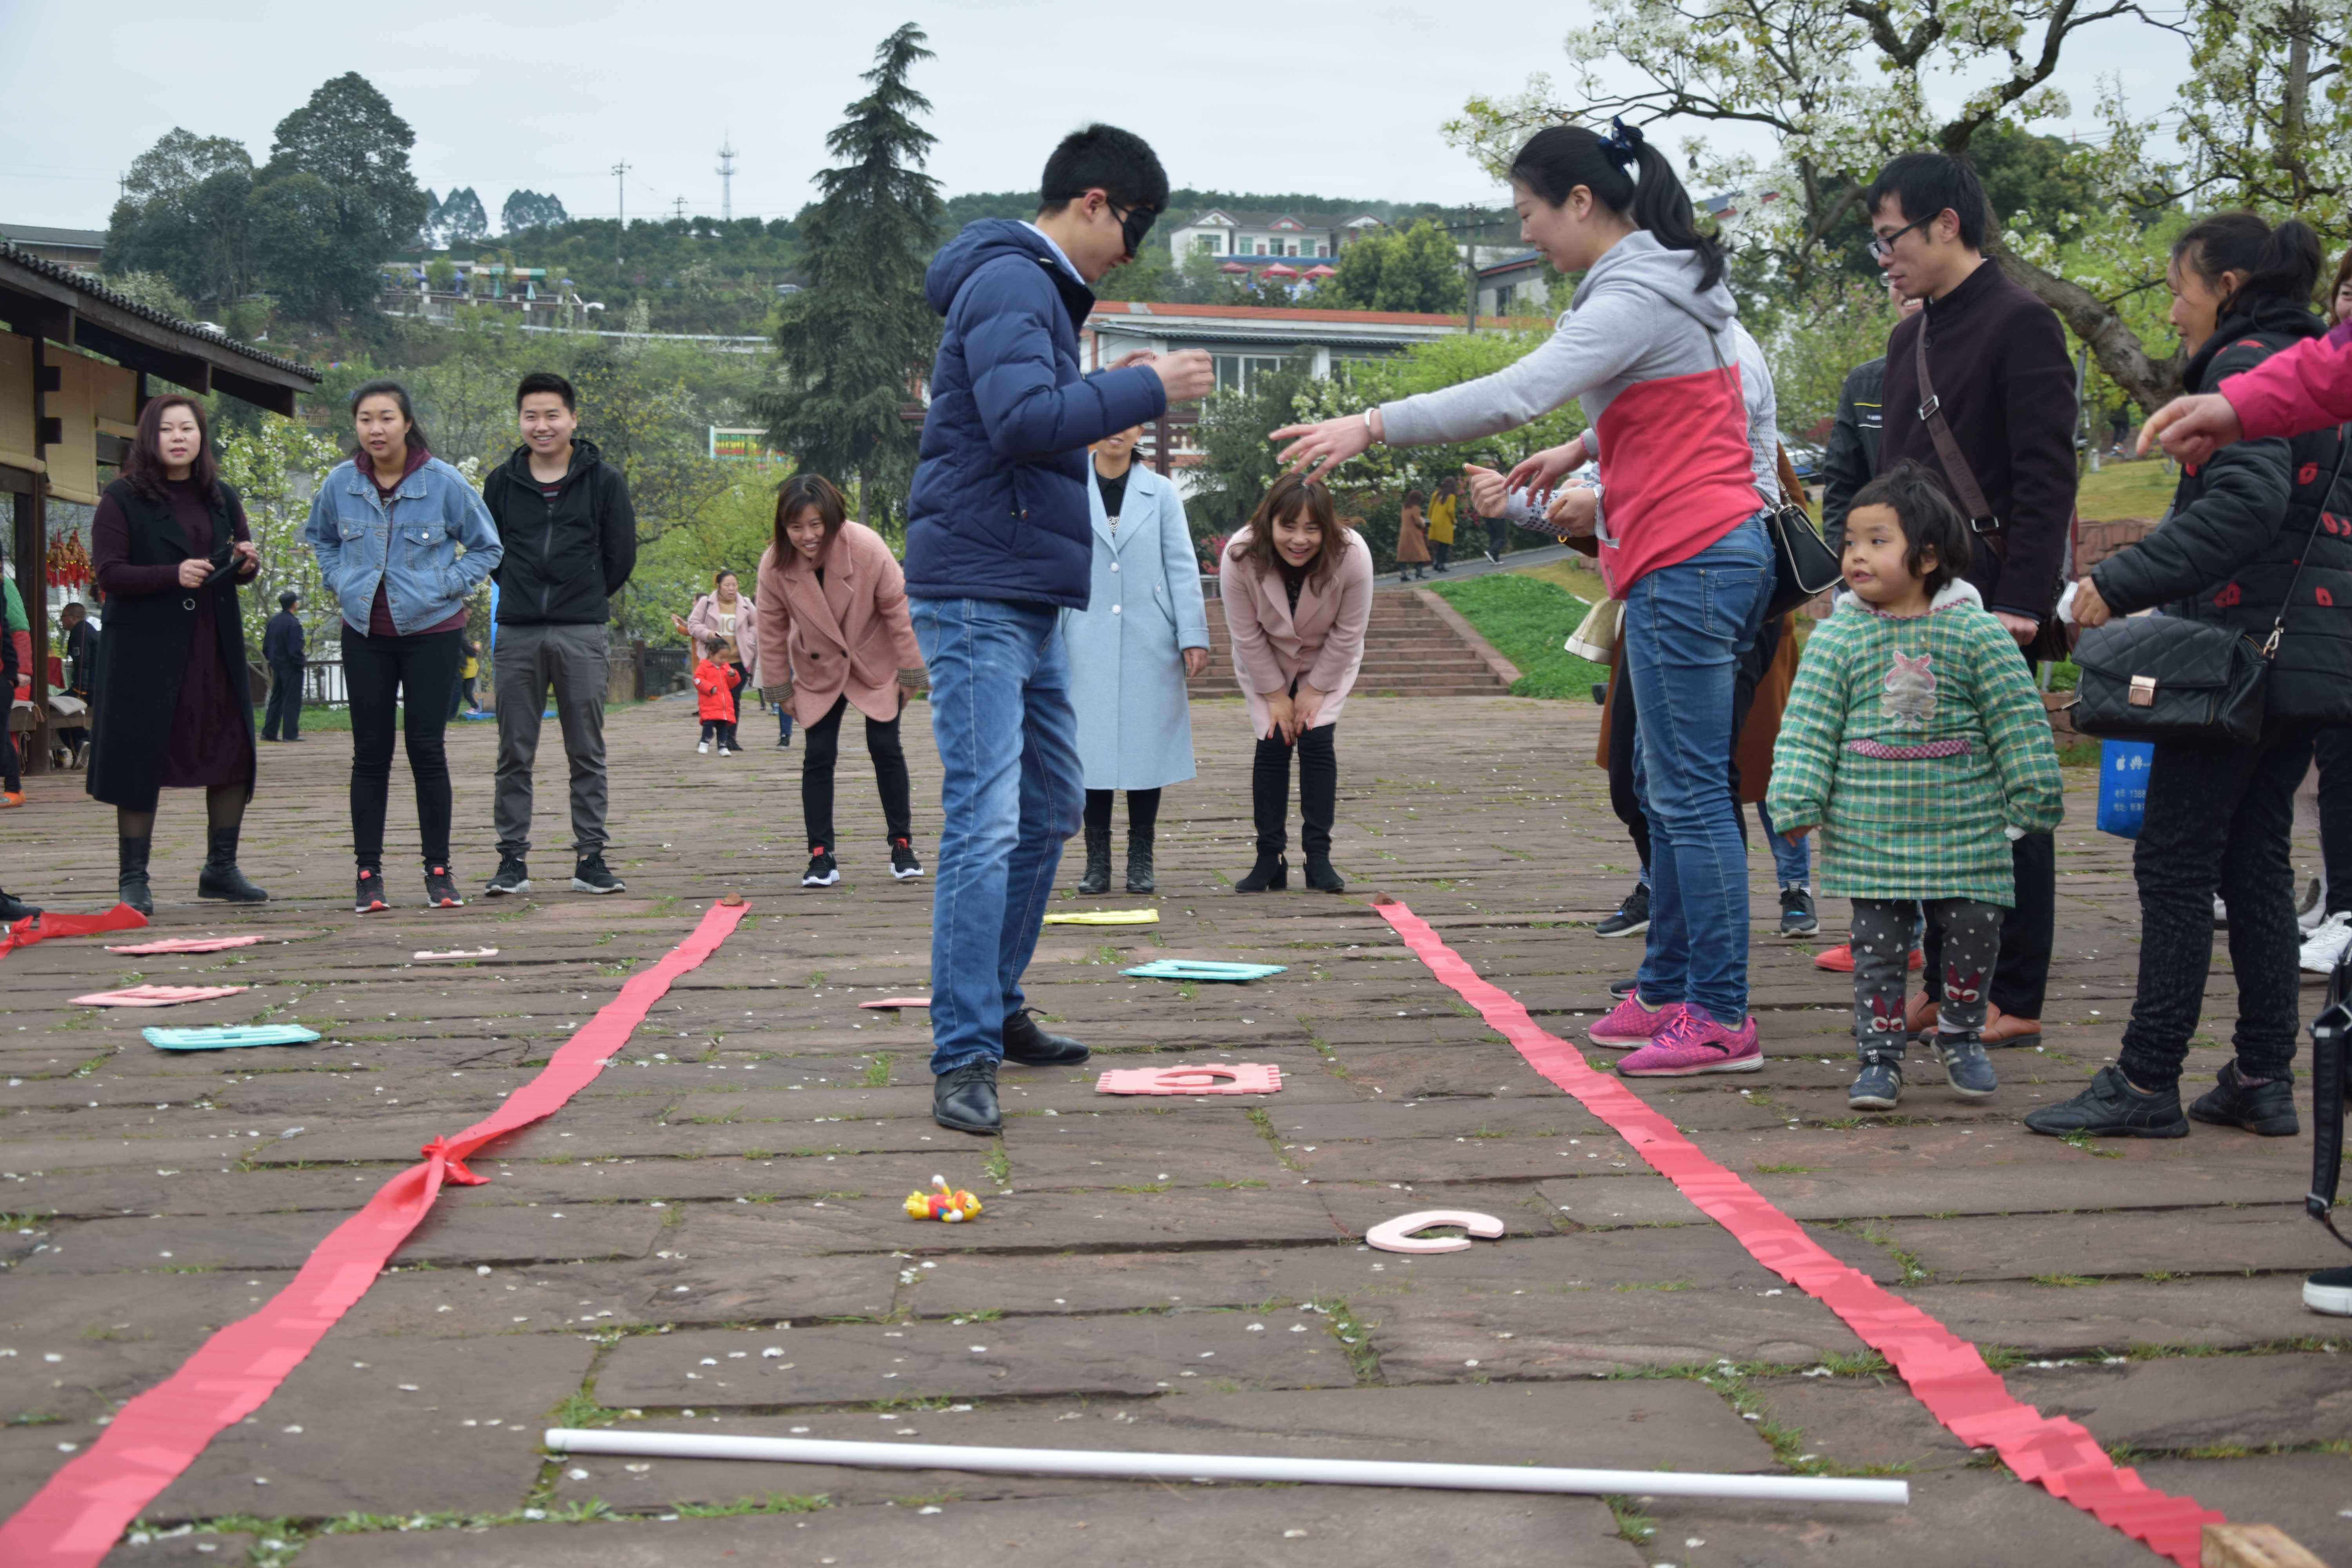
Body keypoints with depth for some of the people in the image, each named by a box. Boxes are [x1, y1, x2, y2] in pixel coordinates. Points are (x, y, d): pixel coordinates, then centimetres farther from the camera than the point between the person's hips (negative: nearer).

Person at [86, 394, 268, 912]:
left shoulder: (221, 498, 14)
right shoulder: (122, 499, -2)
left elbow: (241, 566, 20)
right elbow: (108, 574, -9)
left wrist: (248, 563, -5)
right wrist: (173, 575, -24)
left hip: (216, 648, 5)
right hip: (146, 650, -5)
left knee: (233, 757, 4)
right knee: (141, 759, -3)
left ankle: (220, 869, 18)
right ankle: (133, 878, 6)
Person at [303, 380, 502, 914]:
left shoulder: (444, 482, -9)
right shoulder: (341, 483, -1)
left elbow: (486, 547, 3)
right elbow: (319, 537, 19)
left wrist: (447, 586, -7)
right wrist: (340, 581, 5)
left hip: (430, 632, -2)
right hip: (364, 634, 2)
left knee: (427, 751, 1)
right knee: (370, 755, 5)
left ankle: (439, 870, 11)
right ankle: (369, 874, 11)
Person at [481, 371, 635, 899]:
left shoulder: (603, 479, 1)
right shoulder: (502, 481, 6)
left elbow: (621, 554, 5)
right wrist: (525, 593, 12)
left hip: (583, 636, -2)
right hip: (516, 636, 2)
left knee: (587, 754, 3)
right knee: (515, 755, 4)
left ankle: (590, 860, 8)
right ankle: (512, 861, 9)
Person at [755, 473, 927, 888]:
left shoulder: (867, 548, -27)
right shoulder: (774, 565, -21)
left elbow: (898, 610, -15)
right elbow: (772, 630, -6)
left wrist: (910, 673, -9)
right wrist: (779, 689, 0)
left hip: (875, 665, -1)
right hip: (818, 671, 1)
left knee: (886, 749, 0)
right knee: (817, 756, -3)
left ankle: (902, 845, 13)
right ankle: (821, 856, 4)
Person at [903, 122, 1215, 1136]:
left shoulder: (1040, 289, 20)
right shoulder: (1009, 282, -12)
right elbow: (1021, 418, -26)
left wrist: (1116, 391, 10)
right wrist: (1146, 389, -18)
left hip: (1026, 601, 11)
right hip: (977, 594, -11)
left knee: (1050, 808, 18)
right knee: (985, 822, -14)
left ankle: (997, 1013, 29)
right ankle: (963, 1059, -12)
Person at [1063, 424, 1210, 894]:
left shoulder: (1161, 493, 7)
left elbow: (1182, 567, 4)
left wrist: (1193, 636, -4)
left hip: (1149, 643, 0)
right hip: (1088, 643, 0)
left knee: (1147, 745, 2)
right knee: (1092, 748, 0)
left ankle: (1141, 860, 10)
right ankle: (1097, 860, 7)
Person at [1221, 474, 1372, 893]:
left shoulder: (1352, 555, -33)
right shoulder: (1240, 556, -32)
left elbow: (1348, 632, -20)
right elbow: (1246, 634, -19)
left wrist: (1315, 690, -14)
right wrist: (1276, 694, -14)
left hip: (1327, 662, 0)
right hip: (1264, 664, 0)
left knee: (1317, 741, -12)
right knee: (1272, 745, -7)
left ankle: (1319, 857, -5)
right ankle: (1270, 859, 0)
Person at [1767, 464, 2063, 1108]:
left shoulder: (1977, 632, -4)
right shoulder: (1838, 637, -1)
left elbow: (2018, 722, 2)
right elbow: (1806, 728, 0)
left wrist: (2035, 801, 3)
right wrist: (1797, 801, -8)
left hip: (1965, 829, 0)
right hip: (1870, 832, 0)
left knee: (1974, 930, 2)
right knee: (1877, 946, 3)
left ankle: (1960, 1036, 26)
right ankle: (1878, 1057, 14)